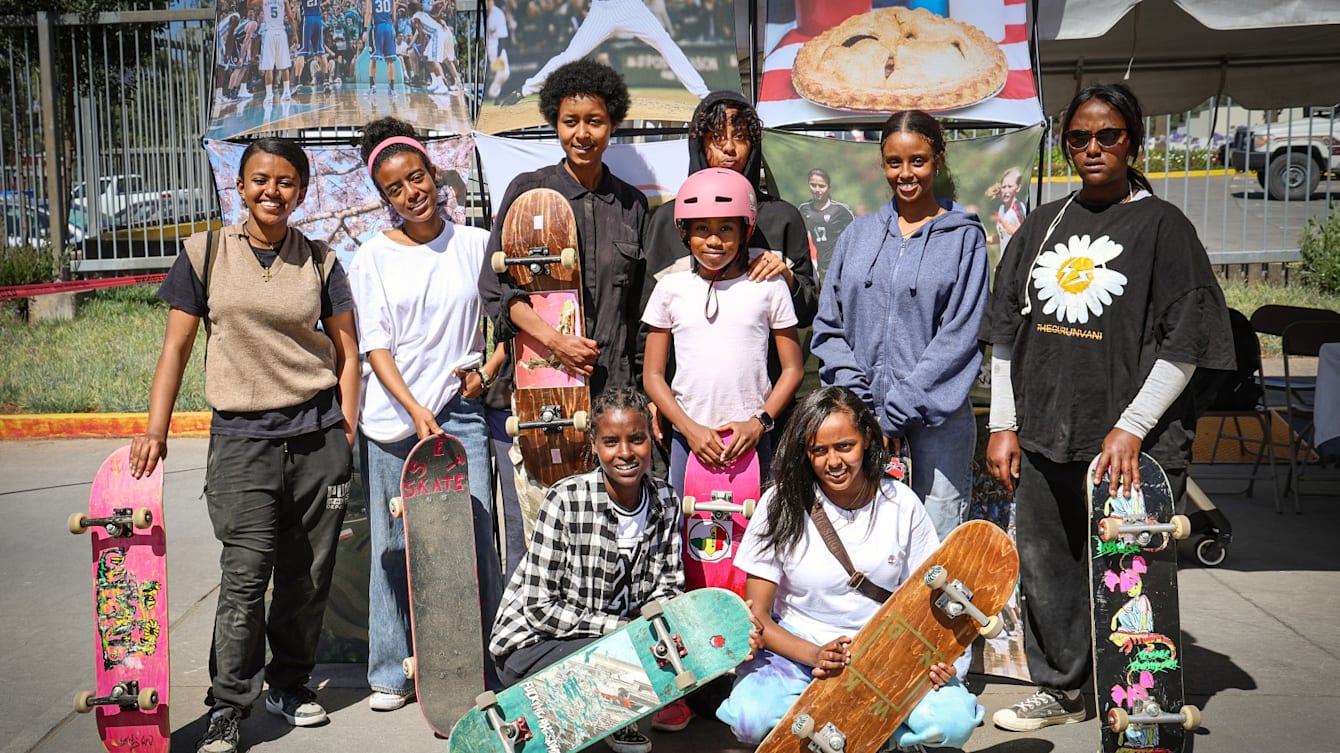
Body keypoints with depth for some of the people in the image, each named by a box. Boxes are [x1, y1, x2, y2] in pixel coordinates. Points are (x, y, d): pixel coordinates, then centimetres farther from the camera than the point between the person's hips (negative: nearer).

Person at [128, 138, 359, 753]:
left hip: (318, 434, 2)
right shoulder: (205, 254, 3)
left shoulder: (320, 261, 7)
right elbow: (177, 345, 4)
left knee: (309, 573, 8)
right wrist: (155, 430, -4)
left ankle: (290, 683, 26)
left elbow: (347, 352, 9)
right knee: (245, 576, -8)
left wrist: (347, 433, 2)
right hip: (242, 437, -2)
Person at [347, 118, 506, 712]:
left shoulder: (475, 245, 7)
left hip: (461, 411, 0)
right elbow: (375, 346, -2)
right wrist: (416, 412, -13)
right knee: (395, 545, 4)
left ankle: (479, 667, 9)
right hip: (392, 418, 0)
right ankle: (393, 673, 18)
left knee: (474, 537, -3)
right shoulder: (373, 257, 4)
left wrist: (486, 370, -2)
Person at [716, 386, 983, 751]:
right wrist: (816, 656, -25)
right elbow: (757, 617, -7)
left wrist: (934, 657, -15)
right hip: (798, 650, -1)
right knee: (752, 718, -32)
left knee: (953, 721, -26)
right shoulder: (782, 504, -7)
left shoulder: (902, 504, -2)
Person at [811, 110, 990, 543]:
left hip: (935, 417, -2)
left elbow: (958, 335, -5)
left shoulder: (964, 237, 3)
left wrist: (896, 413, -11)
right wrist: (857, 403, -3)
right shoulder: (858, 235, 13)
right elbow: (828, 326, 11)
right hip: (859, 416, 3)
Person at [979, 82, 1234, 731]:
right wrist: (1004, 424, 8)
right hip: (1042, 440, 5)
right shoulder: (1043, 225, 13)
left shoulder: (1162, 225, -1)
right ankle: (1059, 691, 31)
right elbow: (1006, 330, 14)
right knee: (1044, 569, 13)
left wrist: (1131, 428, -14)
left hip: (1131, 449, -4)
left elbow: (1184, 343, -6)